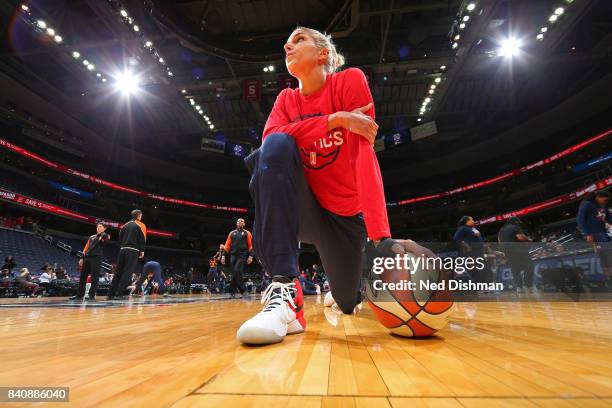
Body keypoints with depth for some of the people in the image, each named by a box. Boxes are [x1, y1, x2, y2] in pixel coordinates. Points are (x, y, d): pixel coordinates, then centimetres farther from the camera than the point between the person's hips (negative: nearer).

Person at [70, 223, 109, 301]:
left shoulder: (105, 236, 7)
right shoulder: (91, 237, 23)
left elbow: (106, 239, -20)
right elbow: (86, 248, 20)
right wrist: (82, 258, 12)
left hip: (97, 258, -6)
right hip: (87, 257, 6)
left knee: (95, 277, -7)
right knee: (83, 276, 8)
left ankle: (92, 295, -3)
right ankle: (79, 295, 16)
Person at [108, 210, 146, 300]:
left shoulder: (125, 225, 18)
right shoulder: (141, 225, 1)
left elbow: (120, 238, 17)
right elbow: (142, 239, -6)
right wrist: (142, 250, -1)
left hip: (123, 249, 6)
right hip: (133, 250, -6)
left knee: (118, 272, 8)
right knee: (127, 273, -6)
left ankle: (111, 294, 8)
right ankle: (120, 294, -12)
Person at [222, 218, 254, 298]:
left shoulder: (247, 233, 8)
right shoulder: (232, 233, 17)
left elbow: (250, 245, 0)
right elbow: (227, 245, 12)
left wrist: (250, 256, -11)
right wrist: (224, 256, 3)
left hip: (242, 256, -4)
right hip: (233, 255, 4)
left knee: (237, 272, -16)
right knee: (233, 273, 1)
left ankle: (232, 291, -5)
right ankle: (242, 291, 11)